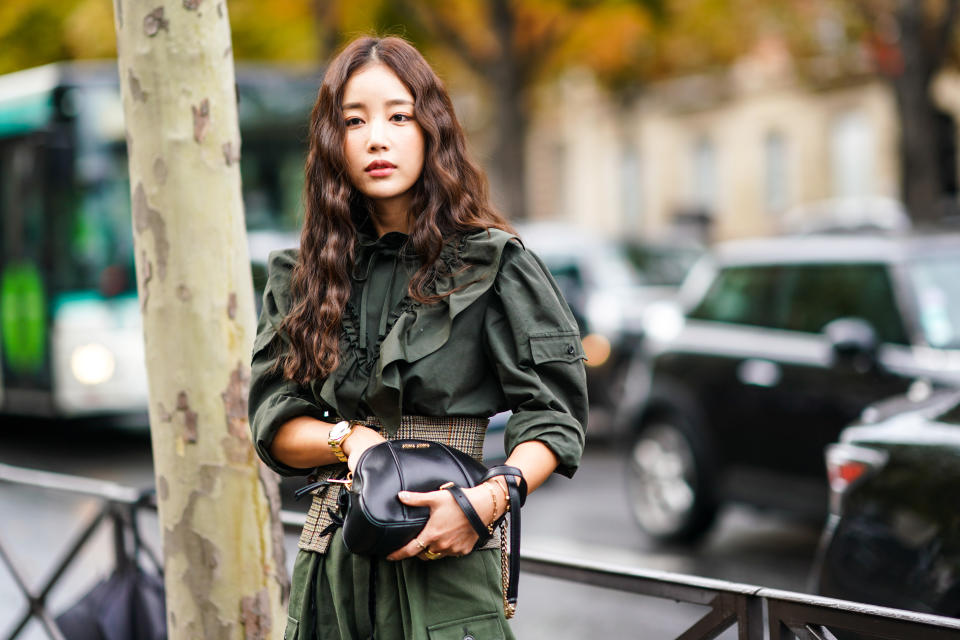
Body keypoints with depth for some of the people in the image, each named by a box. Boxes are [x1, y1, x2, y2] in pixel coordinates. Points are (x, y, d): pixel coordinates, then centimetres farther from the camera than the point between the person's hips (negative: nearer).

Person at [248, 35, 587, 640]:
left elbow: (553, 417, -5)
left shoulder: (494, 263, -3)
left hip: (445, 567, -3)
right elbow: (274, 425, 6)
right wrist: (351, 439, -13)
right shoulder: (302, 277, 9)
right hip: (332, 562, 3)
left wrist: (488, 499, -21)